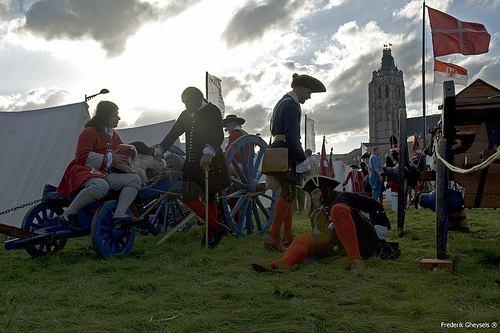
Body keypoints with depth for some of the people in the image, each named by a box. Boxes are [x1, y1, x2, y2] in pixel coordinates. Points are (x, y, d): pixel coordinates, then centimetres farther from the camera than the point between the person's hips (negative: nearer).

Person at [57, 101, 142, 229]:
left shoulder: (114, 135, 18)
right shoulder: (89, 132, -7)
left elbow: (123, 151, 32)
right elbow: (82, 157, -17)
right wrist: (109, 158, -18)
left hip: (105, 174, 8)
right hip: (84, 171, -8)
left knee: (134, 179, -9)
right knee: (101, 186, -42)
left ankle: (119, 214, -26)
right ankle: (67, 215, -27)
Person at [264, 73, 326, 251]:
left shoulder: (282, 102, 21)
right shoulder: (292, 104, -11)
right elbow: (291, 135, -20)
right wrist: (303, 159, -19)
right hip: (287, 153, -10)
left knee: (286, 194, 13)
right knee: (288, 194, -9)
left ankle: (288, 236, 19)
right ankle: (273, 237, -12)